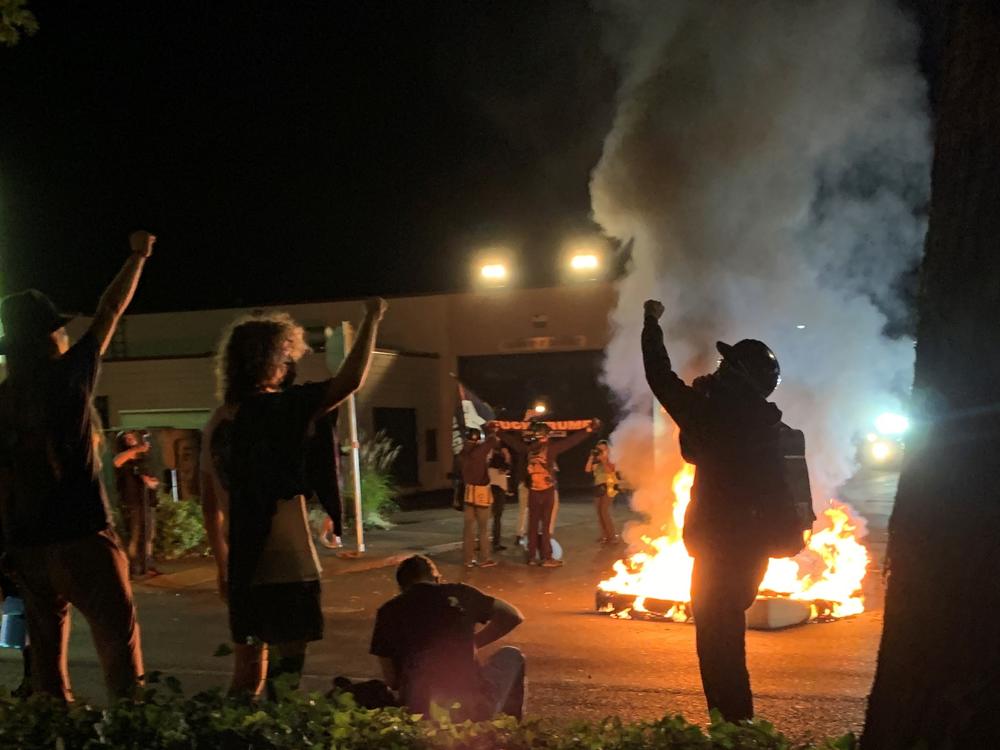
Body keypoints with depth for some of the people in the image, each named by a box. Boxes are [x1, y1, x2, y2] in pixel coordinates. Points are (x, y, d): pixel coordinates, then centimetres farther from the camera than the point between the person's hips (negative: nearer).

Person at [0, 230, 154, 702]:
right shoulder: (69, 376, -5)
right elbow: (111, 311, 6)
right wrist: (138, 257, 19)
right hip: (81, 536, -5)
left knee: (46, 646, 12)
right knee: (118, 637, -1)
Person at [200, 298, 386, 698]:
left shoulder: (217, 421, 9)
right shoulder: (277, 408, -13)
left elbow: (210, 505, 14)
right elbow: (350, 380, -15)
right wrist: (371, 320, -2)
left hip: (243, 565, 7)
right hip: (286, 566, -7)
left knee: (248, 671, 16)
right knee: (286, 671, 0)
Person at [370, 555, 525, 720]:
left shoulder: (388, 611, 7)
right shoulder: (458, 593, 5)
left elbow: (391, 680, 7)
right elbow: (513, 617, 9)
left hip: (419, 713, 0)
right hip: (474, 707, 0)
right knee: (511, 656, 28)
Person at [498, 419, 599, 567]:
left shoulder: (527, 447, 1)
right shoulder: (551, 447, -9)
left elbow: (510, 439, 13)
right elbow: (571, 441, -9)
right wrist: (589, 430, -6)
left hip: (533, 491, 4)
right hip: (547, 491, -4)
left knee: (533, 524, 9)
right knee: (546, 525, -2)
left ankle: (532, 557, 13)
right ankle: (546, 558, -1)